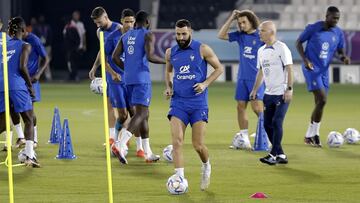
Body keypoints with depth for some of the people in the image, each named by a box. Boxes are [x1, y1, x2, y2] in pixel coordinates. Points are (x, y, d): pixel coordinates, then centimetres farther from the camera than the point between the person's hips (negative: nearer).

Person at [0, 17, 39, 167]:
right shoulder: (24, 46, 1)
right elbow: (22, 67, -11)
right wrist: (30, 86, -1)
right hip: (17, 85, -5)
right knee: (29, 121, 4)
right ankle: (29, 156, -9)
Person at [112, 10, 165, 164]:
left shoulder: (126, 36, 15)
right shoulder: (148, 35, -4)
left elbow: (115, 57, 9)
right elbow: (150, 56, -18)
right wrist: (166, 61, -2)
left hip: (128, 78, 7)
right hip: (142, 78, -7)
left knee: (143, 113, 16)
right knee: (140, 114, -11)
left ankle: (148, 153, 19)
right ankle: (121, 146, -31)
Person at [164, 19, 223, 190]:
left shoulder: (202, 49, -4)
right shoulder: (171, 52, 7)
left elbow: (219, 68, 3)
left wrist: (205, 84, -11)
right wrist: (168, 87, 8)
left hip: (198, 103, -2)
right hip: (178, 103, 2)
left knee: (198, 145, -1)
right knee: (177, 142, -14)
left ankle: (206, 166, 31)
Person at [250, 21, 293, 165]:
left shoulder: (281, 48, -9)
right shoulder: (261, 51, 12)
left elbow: (289, 69, -12)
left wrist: (289, 89, -18)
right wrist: (255, 90, 17)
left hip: (281, 93, -8)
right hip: (268, 93, 8)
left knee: (276, 122, -12)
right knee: (267, 124, 6)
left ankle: (274, 155, -8)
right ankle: (280, 155, 14)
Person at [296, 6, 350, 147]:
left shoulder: (338, 33, 4)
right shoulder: (313, 29, -10)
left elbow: (340, 51, 14)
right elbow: (299, 42, 0)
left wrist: (344, 58, -11)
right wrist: (305, 59, -15)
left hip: (324, 71, 6)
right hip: (311, 68, -6)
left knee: (320, 103, 7)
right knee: (322, 100, -17)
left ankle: (310, 136, 18)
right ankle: (313, 135, -6)